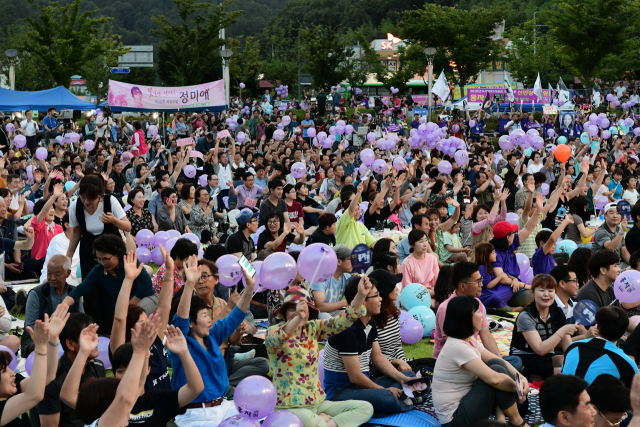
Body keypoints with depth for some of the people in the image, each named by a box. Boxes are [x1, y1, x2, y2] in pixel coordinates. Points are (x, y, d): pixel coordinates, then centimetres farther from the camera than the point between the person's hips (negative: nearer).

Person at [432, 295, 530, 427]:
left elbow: (499, 361, 8)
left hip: (463, 401, 10)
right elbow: (494, 379, -28)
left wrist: (521, 378, -10)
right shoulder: (458, 347, -24)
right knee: (498, 370, -18)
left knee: (496, 364, -1)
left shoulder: (469, 341, 6)